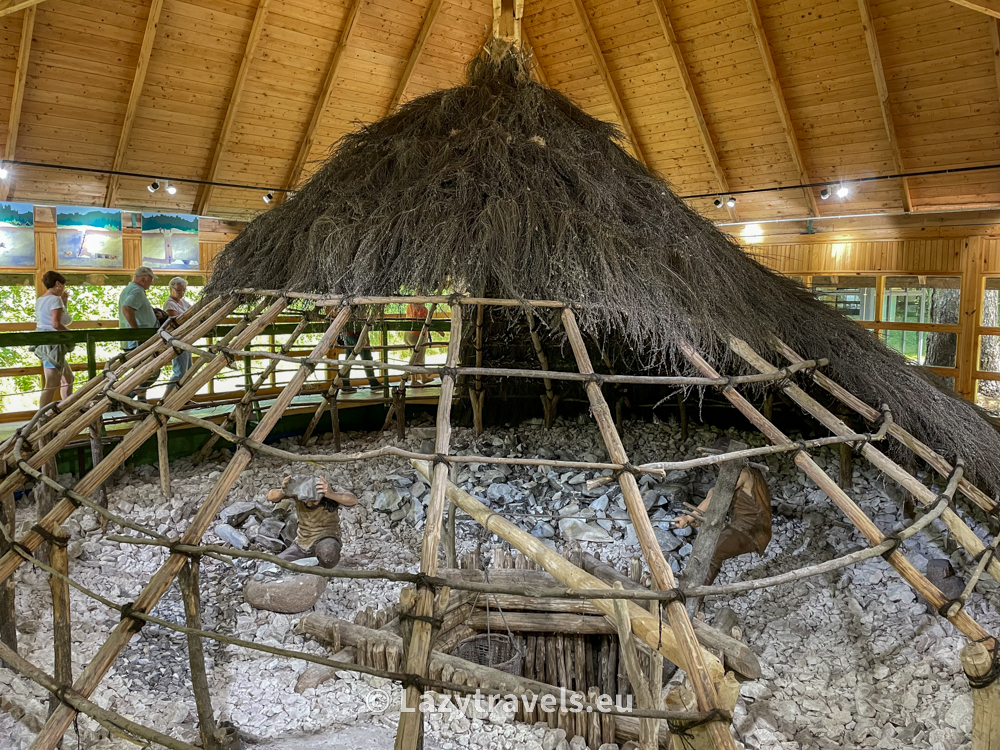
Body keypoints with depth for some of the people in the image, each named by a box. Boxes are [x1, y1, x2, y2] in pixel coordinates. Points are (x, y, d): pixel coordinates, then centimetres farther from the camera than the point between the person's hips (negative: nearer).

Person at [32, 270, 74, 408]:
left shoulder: (40, 300, 16)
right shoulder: (55, 299, -14)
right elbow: (56, 324, -25)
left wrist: (63, 302, 19)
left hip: (44, 343, 11)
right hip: (53, 344, -11)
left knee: (68, 378, 21)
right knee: (52, 385, -10)